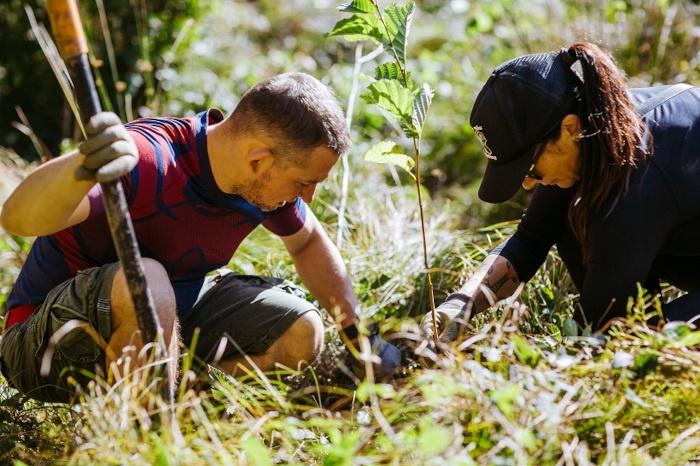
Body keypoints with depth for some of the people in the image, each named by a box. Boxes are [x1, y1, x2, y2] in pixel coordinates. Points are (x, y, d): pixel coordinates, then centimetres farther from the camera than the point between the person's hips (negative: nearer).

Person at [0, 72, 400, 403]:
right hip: (48, 344, -7)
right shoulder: (148, 161, -33)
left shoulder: (265, 179, -8)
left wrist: (360, 337, 16)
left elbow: (308, 243, 15)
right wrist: (83, 167, -68)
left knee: (301, 334, -5)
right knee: (144, 281, -38)